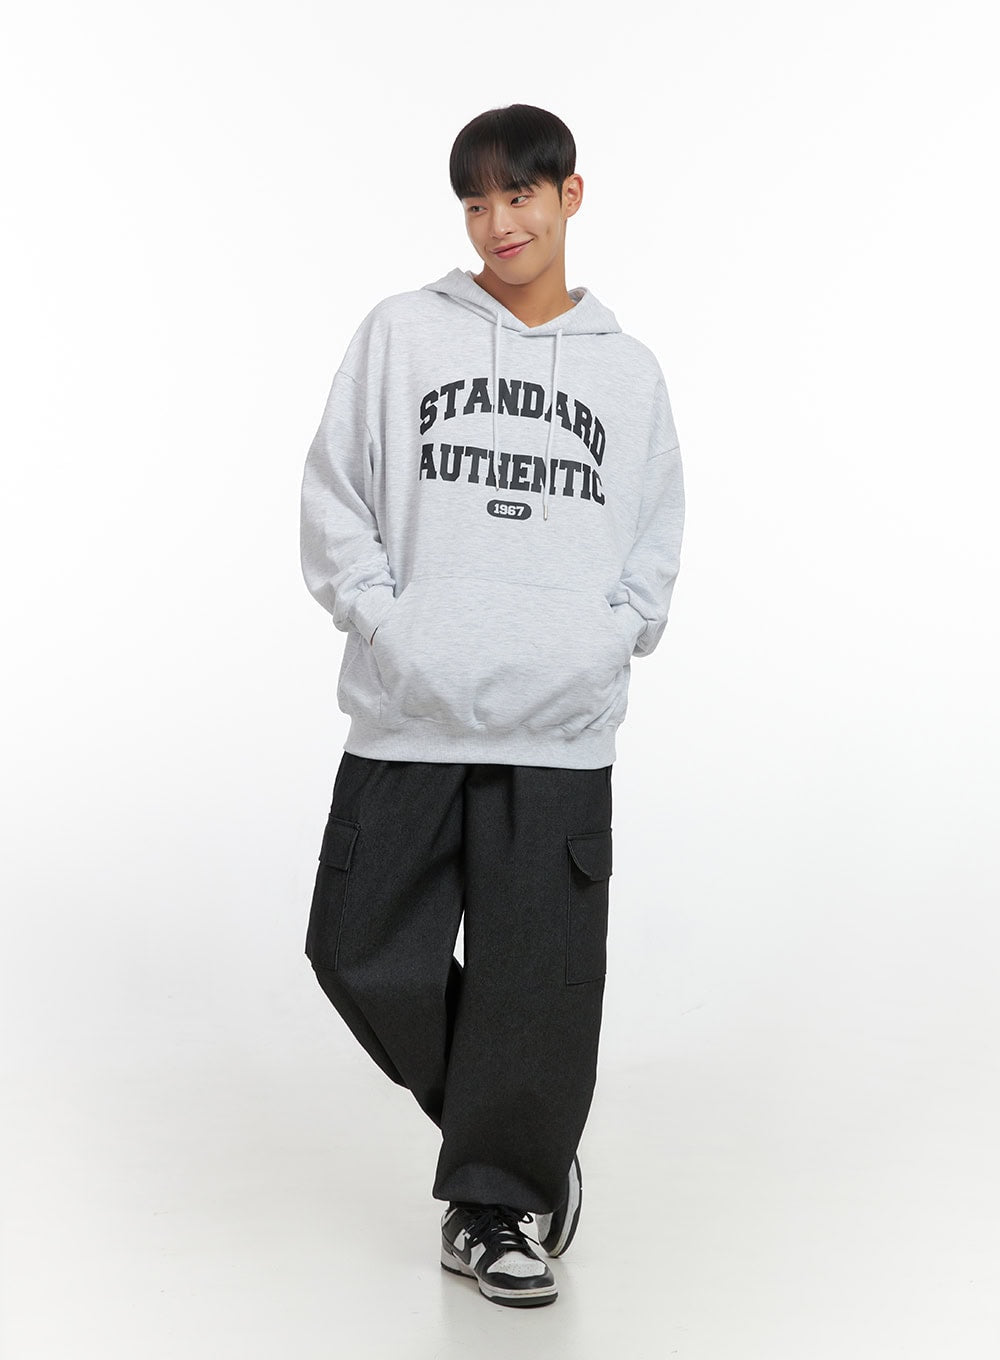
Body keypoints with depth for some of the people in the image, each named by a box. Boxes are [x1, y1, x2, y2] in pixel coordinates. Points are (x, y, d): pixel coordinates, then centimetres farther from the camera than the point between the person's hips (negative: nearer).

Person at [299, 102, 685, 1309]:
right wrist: (386, 624, -7)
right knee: (365, 951, 1)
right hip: (409, 716, 0)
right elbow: (334, 498, 5)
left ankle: (492, 1206, 17)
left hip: (563, 725, 0)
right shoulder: (400, 333, 7)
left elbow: (658, 532, 16)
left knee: (539, 979, -1)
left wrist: (613, 639, 0)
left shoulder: (629, 369, 13)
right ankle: (521, 1149, 23)